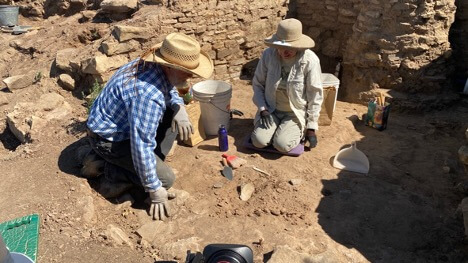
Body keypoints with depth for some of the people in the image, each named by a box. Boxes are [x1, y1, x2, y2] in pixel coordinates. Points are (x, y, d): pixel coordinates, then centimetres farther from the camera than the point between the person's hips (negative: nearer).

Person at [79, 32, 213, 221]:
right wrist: (155, 191, -24)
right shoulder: (148, 94, -36)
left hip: (122, 124, 9)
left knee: (172, 116, 4)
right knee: (166, 179, -11)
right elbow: (141, 146, -34)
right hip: (108, 140, -9)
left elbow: (170, 91, 14)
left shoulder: (152, 63, -9)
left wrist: (179, 107, -9)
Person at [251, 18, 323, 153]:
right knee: (259, 141, -17)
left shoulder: (310, 61, -19)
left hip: (296, 113, -2)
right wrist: (262, 109, -10)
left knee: (282, 144, -22)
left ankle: (299, 131, 12)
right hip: (271, 110, 3)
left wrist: (311, 127, -8)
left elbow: (315, 95, -11)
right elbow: (257, 83, 1)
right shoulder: (268, 55, -13)